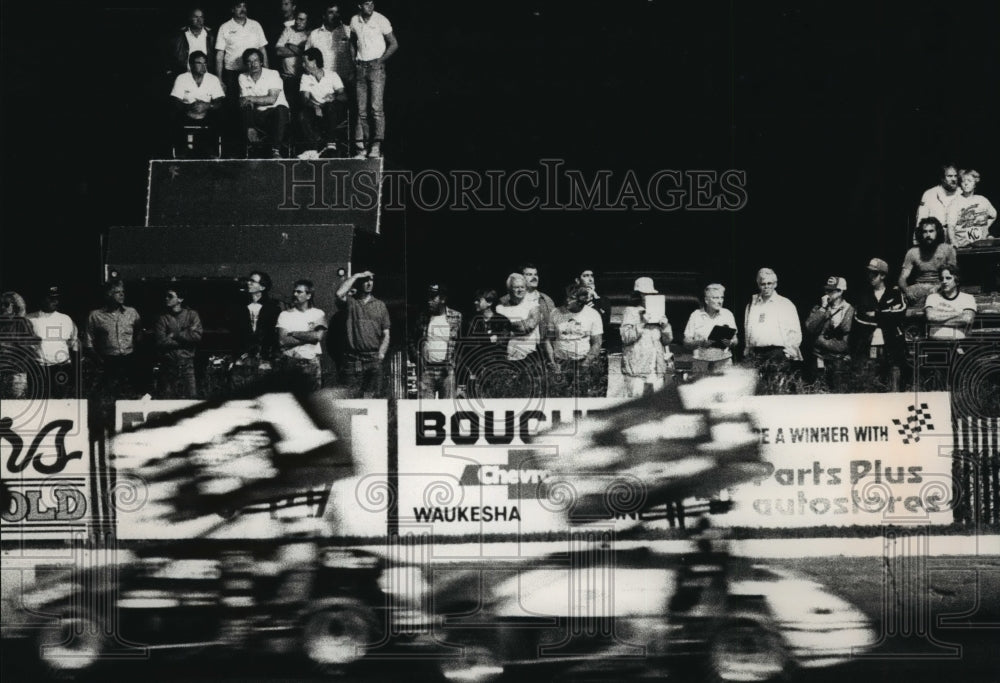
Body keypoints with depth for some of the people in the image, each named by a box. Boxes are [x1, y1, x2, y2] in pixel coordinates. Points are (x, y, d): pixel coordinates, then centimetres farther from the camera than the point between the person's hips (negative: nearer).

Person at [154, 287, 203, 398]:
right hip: (168, 366, 0)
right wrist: (185, 337, -7)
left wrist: (174, 335, -6)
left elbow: (197, 335, -7)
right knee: (166, 399, -1)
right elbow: (161, 342, -7)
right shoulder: (162, 319, 5)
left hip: (187, 364, 0)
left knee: (191, 397, -4)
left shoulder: (192, 315, 8)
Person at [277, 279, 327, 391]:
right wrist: (308, 336, -6)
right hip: (290, 362, 1)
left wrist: (293, 334, -4)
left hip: (311, 362, -1)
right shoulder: (284, 314, 8)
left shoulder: (318, 314, 6)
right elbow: (282, 341, -5)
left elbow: (318, 336, -11)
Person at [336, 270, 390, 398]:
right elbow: (339, 294, -17)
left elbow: (386, 334, 13)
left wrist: (380, 354, -2)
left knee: (373, 396, -2)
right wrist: (356, 276, -7)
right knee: (352, 397, -6)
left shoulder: (380, 305, 14)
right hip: (353, 358, -2)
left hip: (373, 358, 2)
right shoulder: (350, 302, 7)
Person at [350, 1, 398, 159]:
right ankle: (361, 147, 2)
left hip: (376, 66, -4)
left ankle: (376, 147, -15)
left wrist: (380, 61, -8)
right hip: (360, 67, 4)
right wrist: (354, 61, 10)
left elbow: (394, 44, -1)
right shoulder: (354, 21, 7)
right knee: (361, 110, 2)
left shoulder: (381, 20, -5)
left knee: (376, 107, -13)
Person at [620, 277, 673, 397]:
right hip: (636, 369, -4)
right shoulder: (630, 312, 4)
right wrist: (642, 323, -16)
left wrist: (665, 325, -2)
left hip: (658, 371, 5)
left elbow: (667, 340, 16)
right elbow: (625, 337, -8)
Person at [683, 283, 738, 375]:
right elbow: (686, 342, 4)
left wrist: (730, 342, -10)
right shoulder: (696, 315, 5)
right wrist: (700, 343, -14)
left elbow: (735, 340, 12)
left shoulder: (727, 314, 10)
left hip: (724, 363, 1)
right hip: (701, 363, -1)